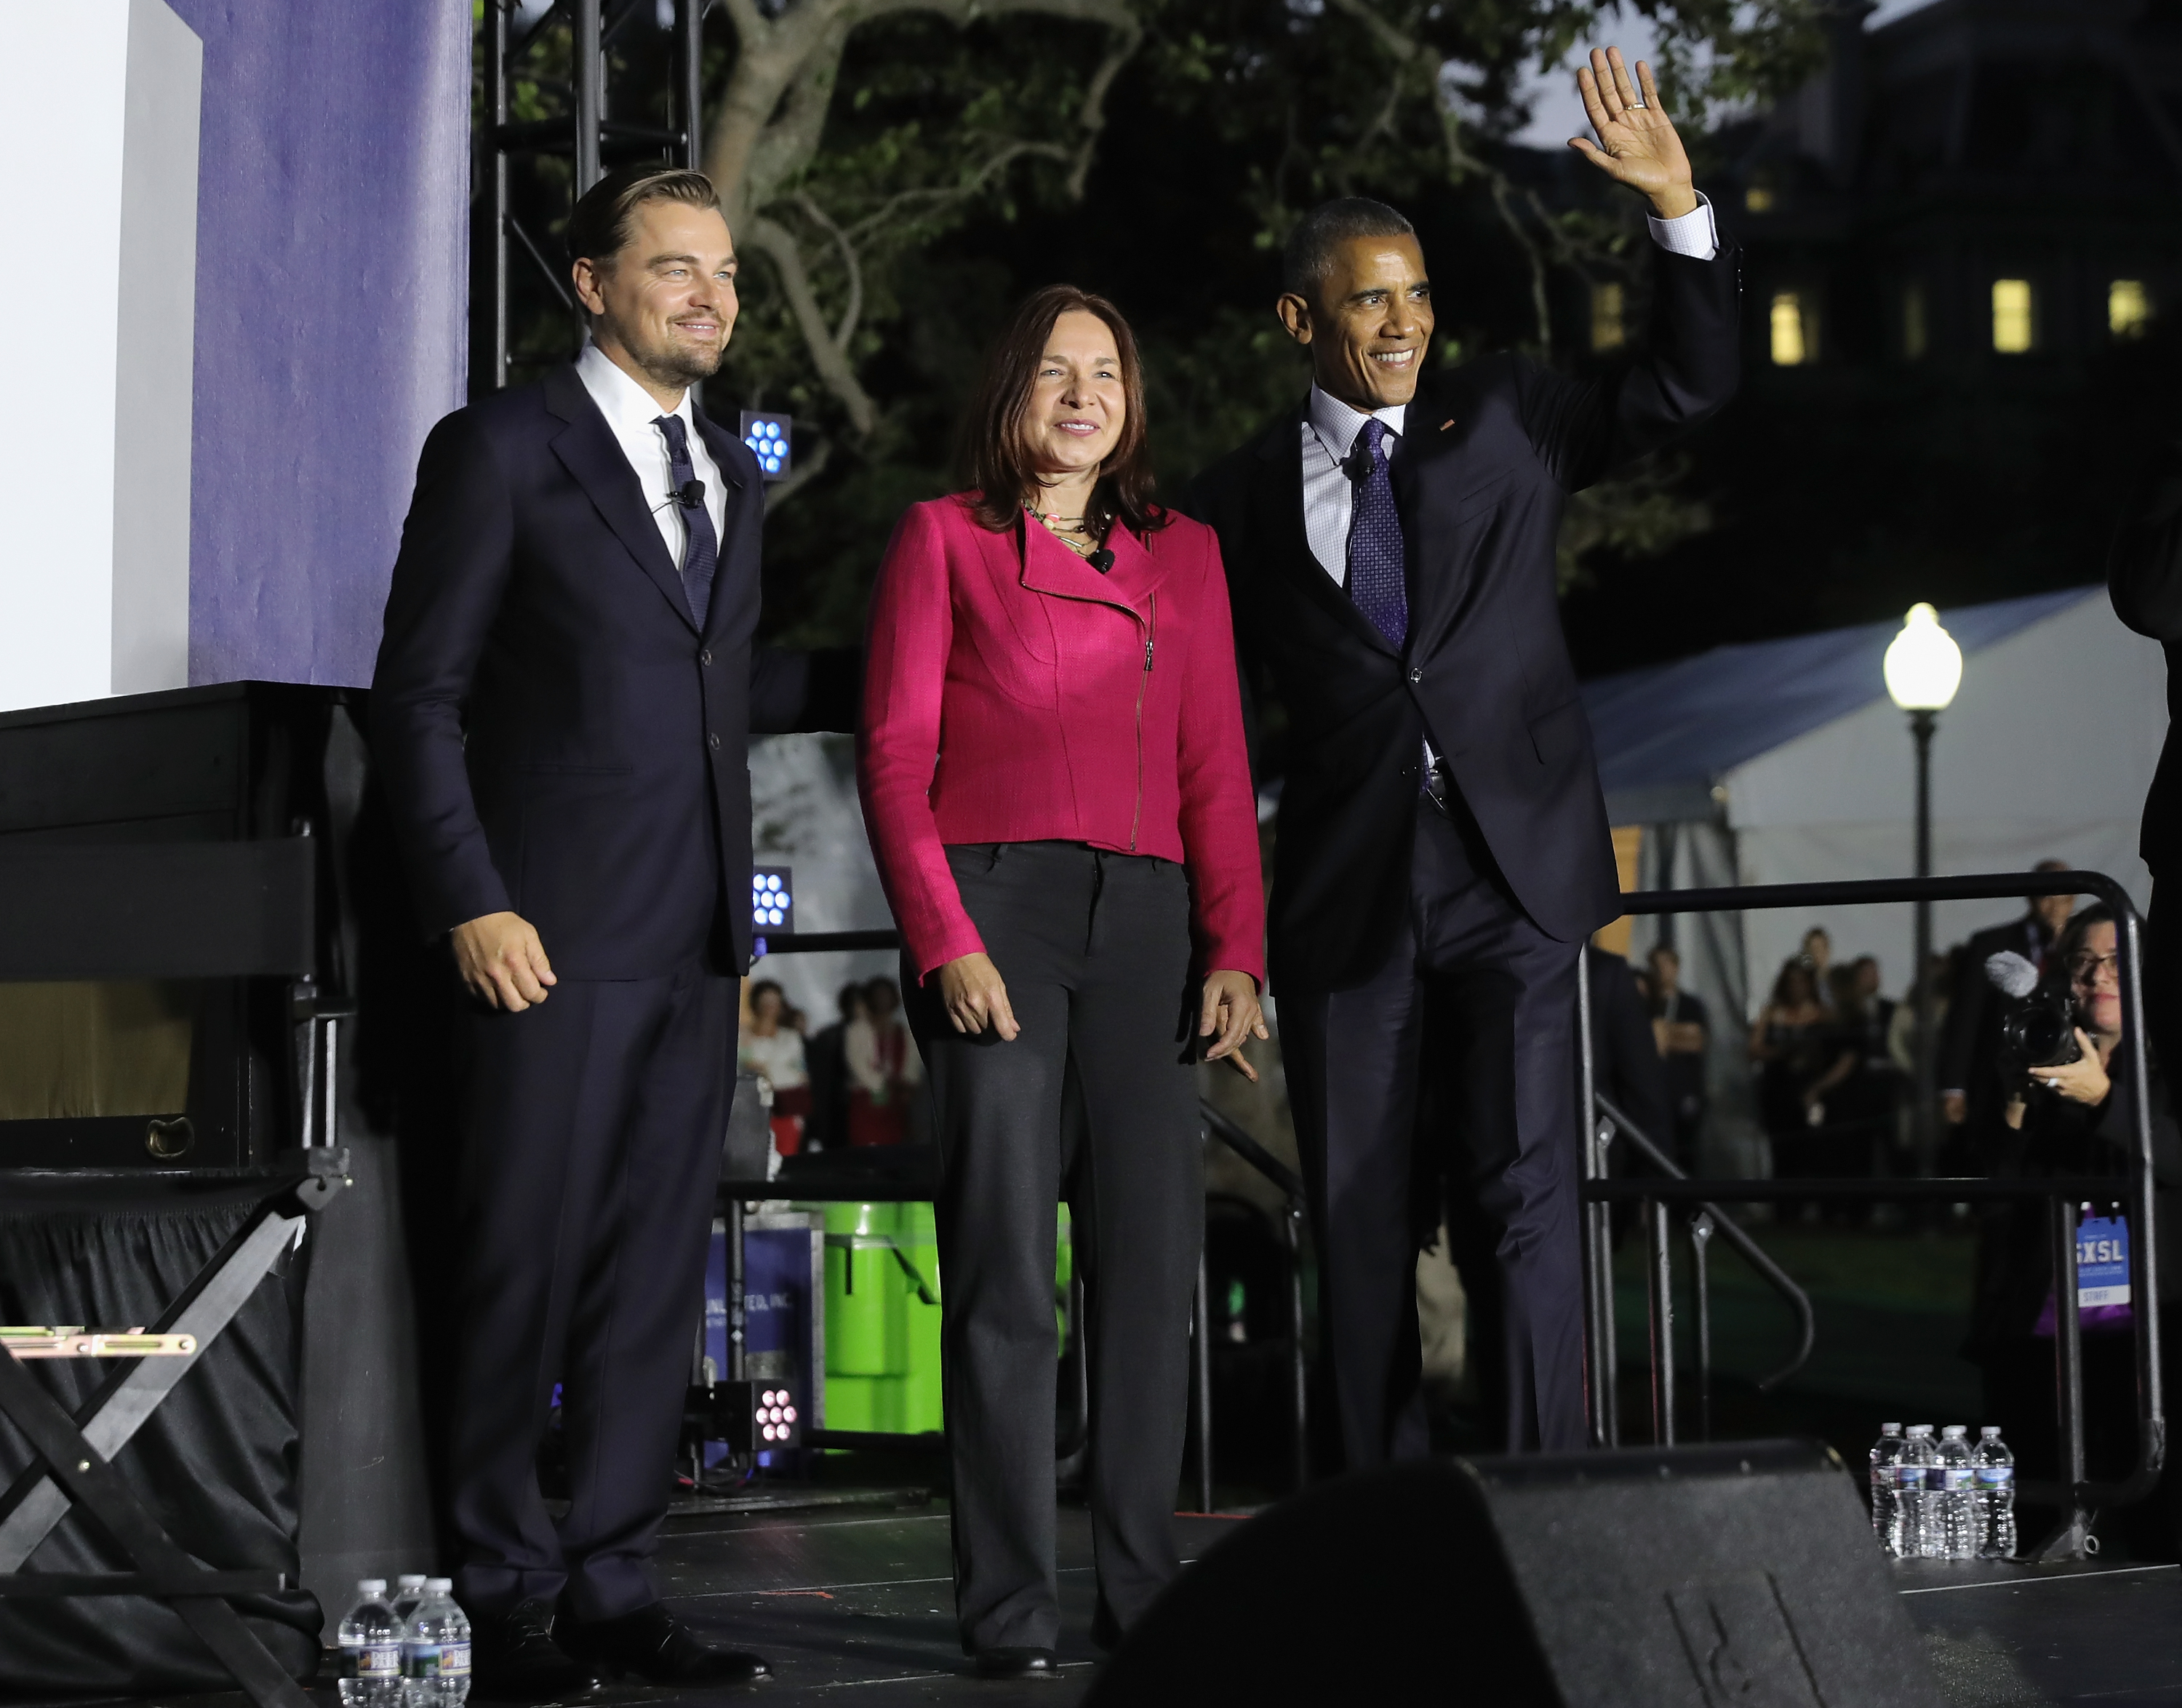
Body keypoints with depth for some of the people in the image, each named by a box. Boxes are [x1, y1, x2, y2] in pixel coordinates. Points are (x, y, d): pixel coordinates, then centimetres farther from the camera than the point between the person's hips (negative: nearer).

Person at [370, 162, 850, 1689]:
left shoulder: (735, 475, 18)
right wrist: (473, 901, -13)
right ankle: (499, 1593, 8)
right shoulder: (502, 448, -2)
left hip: (700, 934, 6)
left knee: (659, 1265, 7)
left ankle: (610, 1583, 14)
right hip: (556, 930, -6)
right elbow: (420, 693, -6)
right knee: (526, 1260, -3)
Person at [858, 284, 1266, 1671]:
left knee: (1155, 1254, -1)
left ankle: (1144, 1592, 8)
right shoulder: (944, 538, 8)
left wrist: (1235, 948, 1)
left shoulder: (1183, 555, 18)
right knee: (1006, 1264, -6)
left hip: (1146, 916, 3)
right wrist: (947, 940, -10)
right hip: (994, 900, -3)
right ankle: (1010, 1609, -2)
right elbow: (895, 756, 2)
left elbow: (1216, 765, 13)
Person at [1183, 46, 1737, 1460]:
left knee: (1530, 1186, -10)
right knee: (1360, 1220, 5)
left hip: (1512, 868, -1)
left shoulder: (1506, 415, 10)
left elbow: (1691, 385, 1)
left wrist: (1677, 204, -11)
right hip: (1346, 888, 1)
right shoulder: (1243, 499, 10)